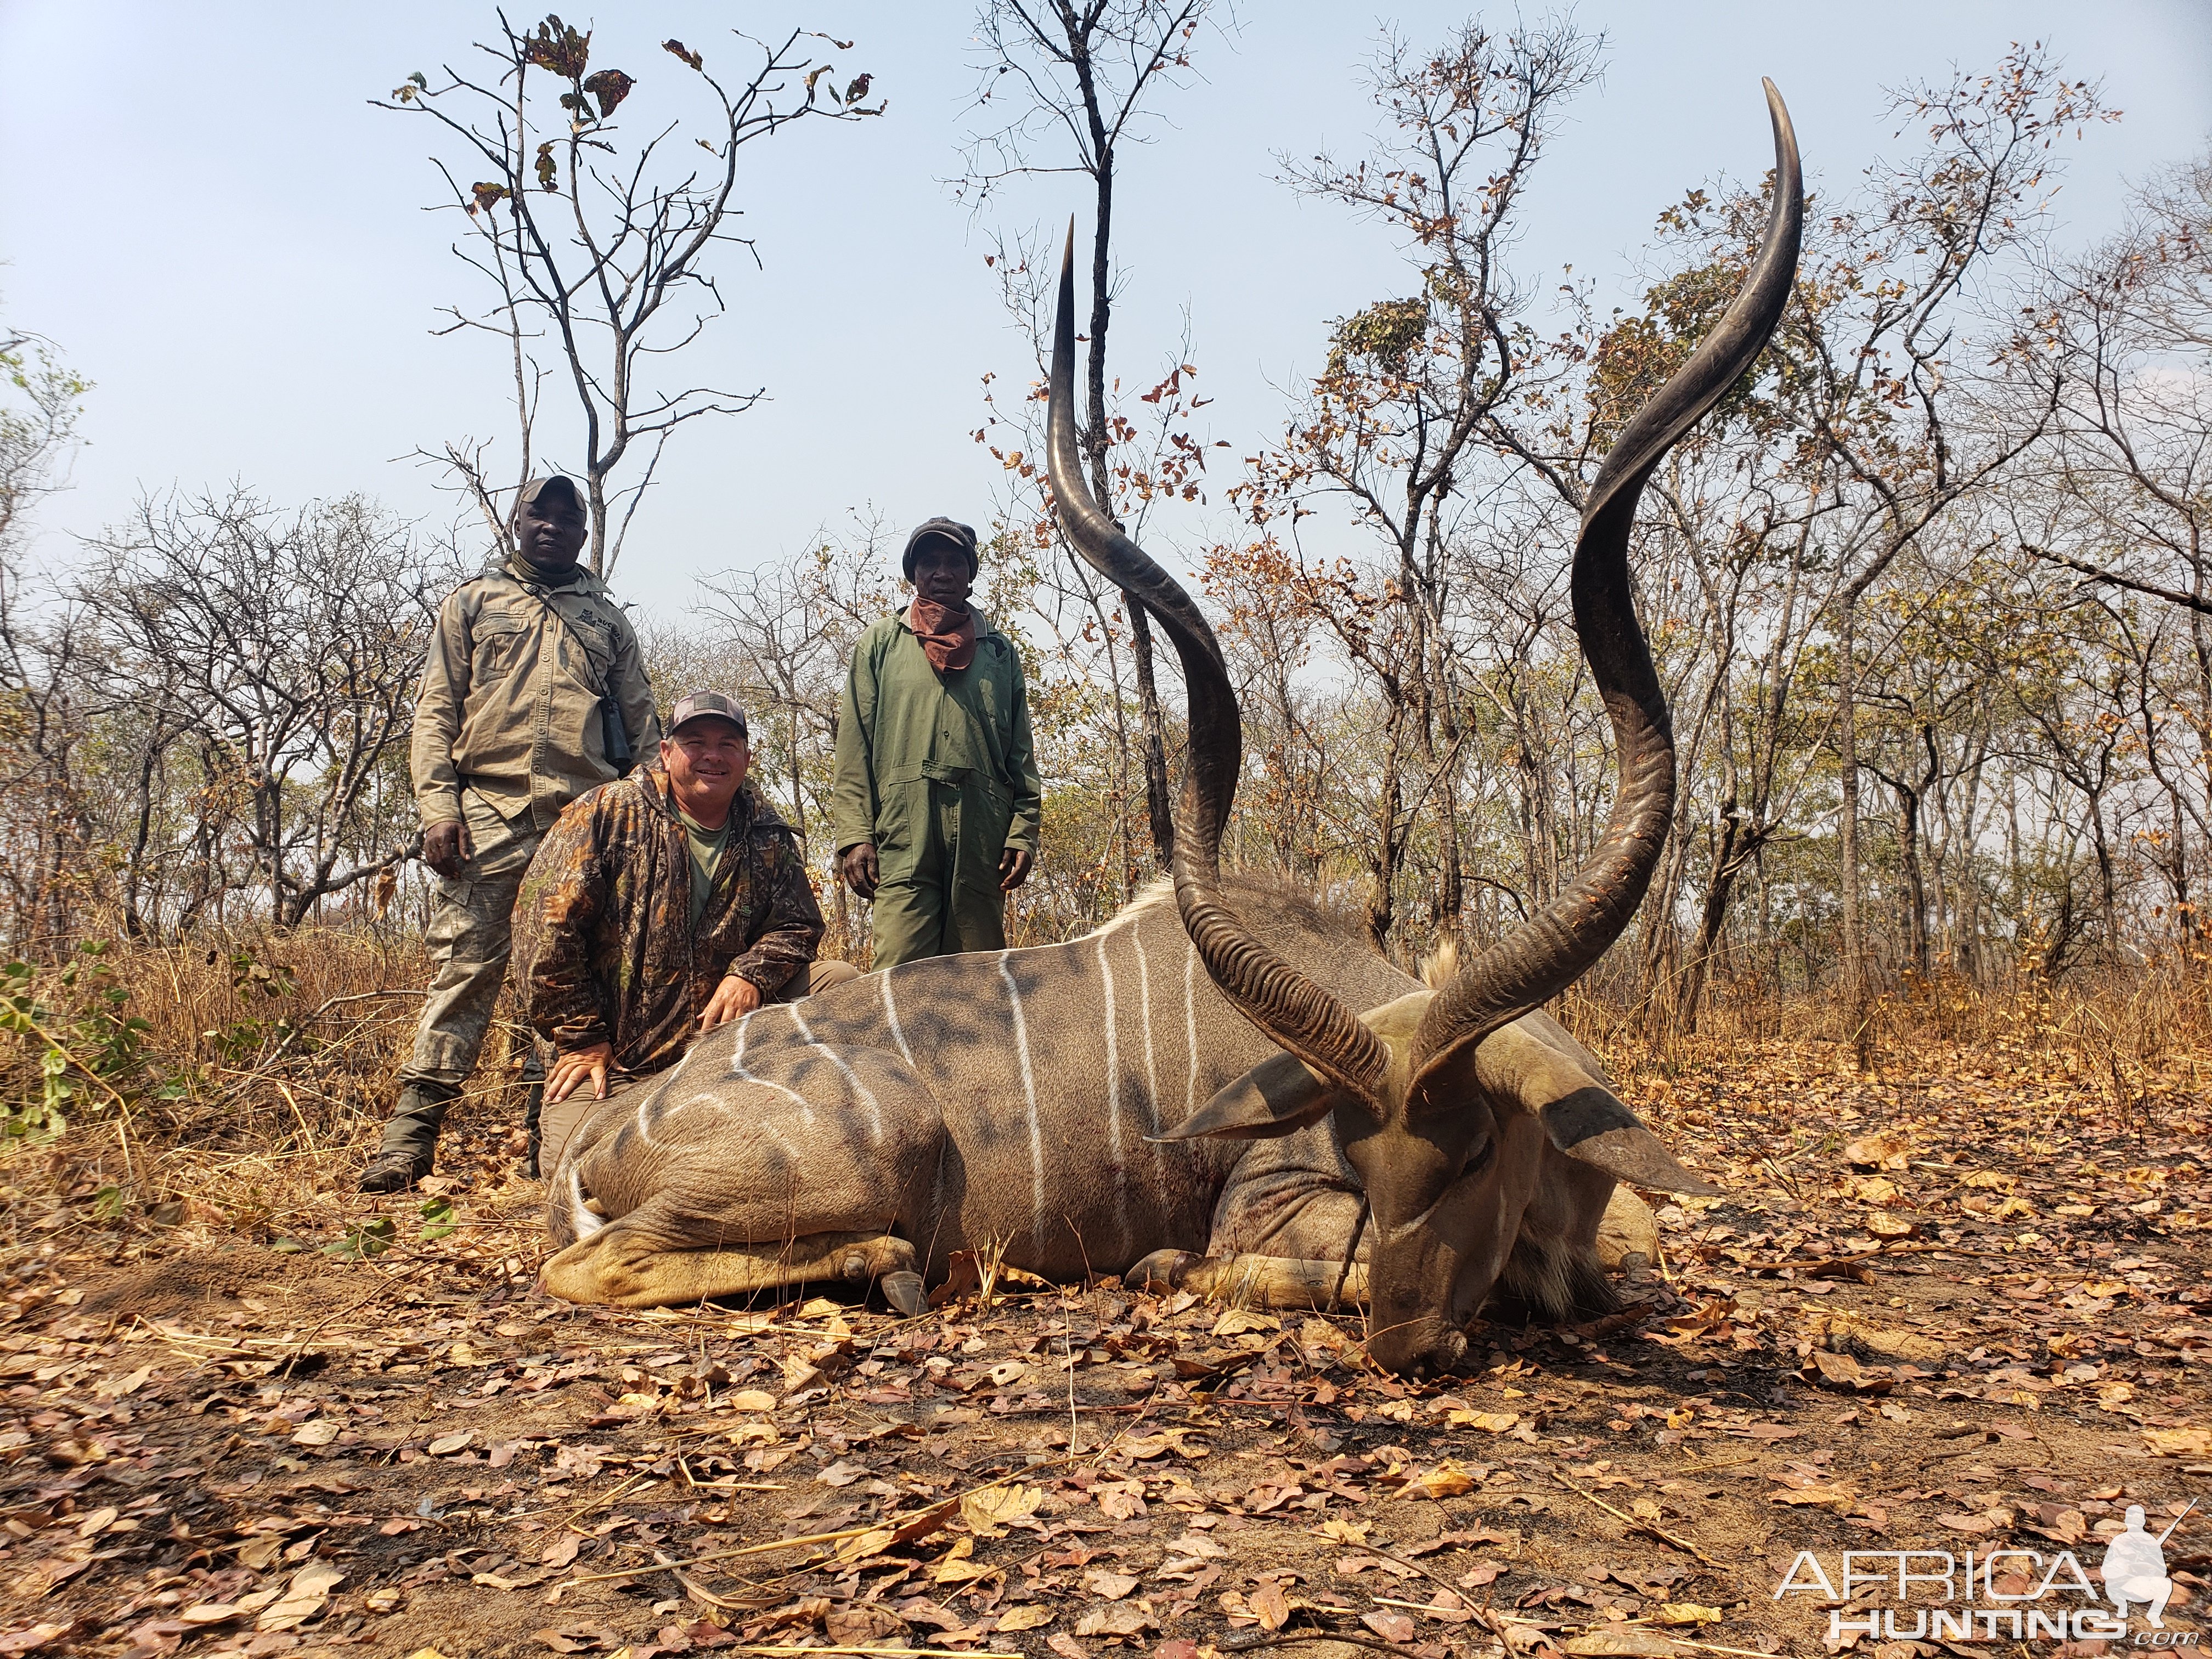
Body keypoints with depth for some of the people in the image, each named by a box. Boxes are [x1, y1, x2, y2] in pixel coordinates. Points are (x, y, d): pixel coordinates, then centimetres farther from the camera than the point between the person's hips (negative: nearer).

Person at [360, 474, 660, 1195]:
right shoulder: (472, 603, 15)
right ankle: (411, 1133, -5)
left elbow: (641, 724, 18)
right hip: (491, 811, -2)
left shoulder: (608, 617, 20)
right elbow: (436, 709, 7)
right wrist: (437, 805, -6)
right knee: (464, 965, -7)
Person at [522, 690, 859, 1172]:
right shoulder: (607, 813, -5)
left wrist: (751, 975, -15)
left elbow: (797, 925, 8)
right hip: (614, 1050, -3)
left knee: (840, 982, -12)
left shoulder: (766, 837, 6)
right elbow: (549, 920, -10)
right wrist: (578, 1037, -13)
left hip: (723, 1038, 4)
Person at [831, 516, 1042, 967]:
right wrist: (854, 834, -5)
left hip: (983, 842, 2)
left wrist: (1023, 831, 1)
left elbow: (1021, 754, 13)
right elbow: (854, 747, 6)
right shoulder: (881, 643, 13)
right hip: (903, 839, -2)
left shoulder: (1001, 651, 18)